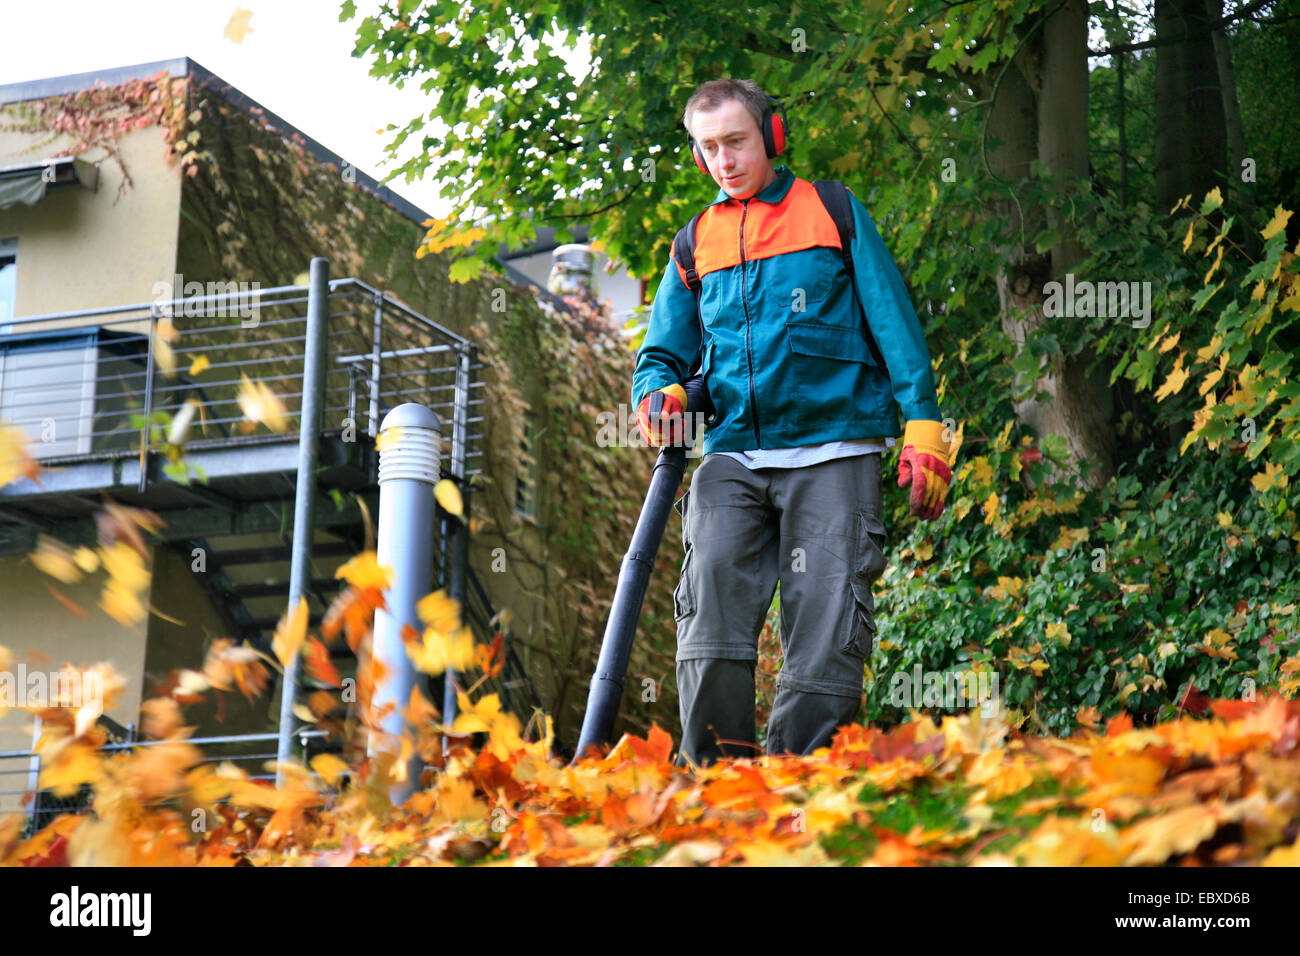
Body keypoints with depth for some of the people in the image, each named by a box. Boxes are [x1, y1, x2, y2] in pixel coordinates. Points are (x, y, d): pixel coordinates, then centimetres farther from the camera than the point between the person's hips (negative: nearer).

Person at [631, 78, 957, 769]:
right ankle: (714, 766, -14)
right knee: (713, 589, -17)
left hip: (831, 451, -2)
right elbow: (665, 352, 21)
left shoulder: (834, 215, 10)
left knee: (824, 622, -8)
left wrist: (923, 429, -2)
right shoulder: (697, 242, 18)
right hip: (734, 455, 2)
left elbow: (894, 324, 7)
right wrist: (660, 391, -3)